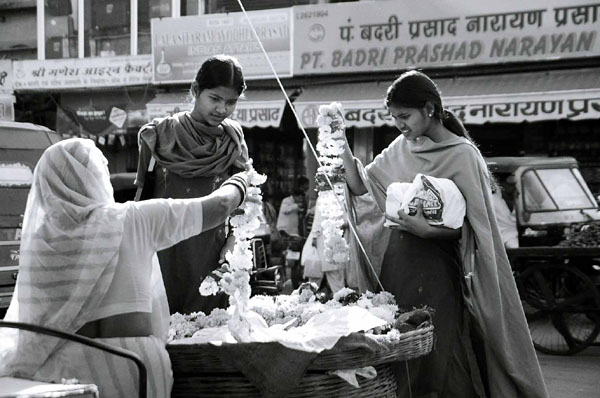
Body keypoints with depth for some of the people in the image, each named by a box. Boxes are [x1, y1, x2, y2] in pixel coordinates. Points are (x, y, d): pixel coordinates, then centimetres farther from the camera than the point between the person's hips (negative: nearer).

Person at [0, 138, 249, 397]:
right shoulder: (133, 221, -1)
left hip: (69, 369, 1)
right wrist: (238, 183, 28)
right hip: (137, 362, -1)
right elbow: (219, 206, 8)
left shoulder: (38, 239, 2)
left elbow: (29, 319, 3)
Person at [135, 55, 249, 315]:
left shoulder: (233, 140, 6)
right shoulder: (163, 134, 0)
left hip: (210, 253, 2)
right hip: (164, 251, -1)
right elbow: (143, 198, 4)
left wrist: (233, 243, -5)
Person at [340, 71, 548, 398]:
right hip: (398, 261, 6)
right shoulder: (400, 148, 9)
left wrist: (427, 229, -25)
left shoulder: (462, 155, -9)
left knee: (438, 358, -3)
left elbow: (470, 225, -11)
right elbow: (360, 185, 10)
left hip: (436, 269, -6)